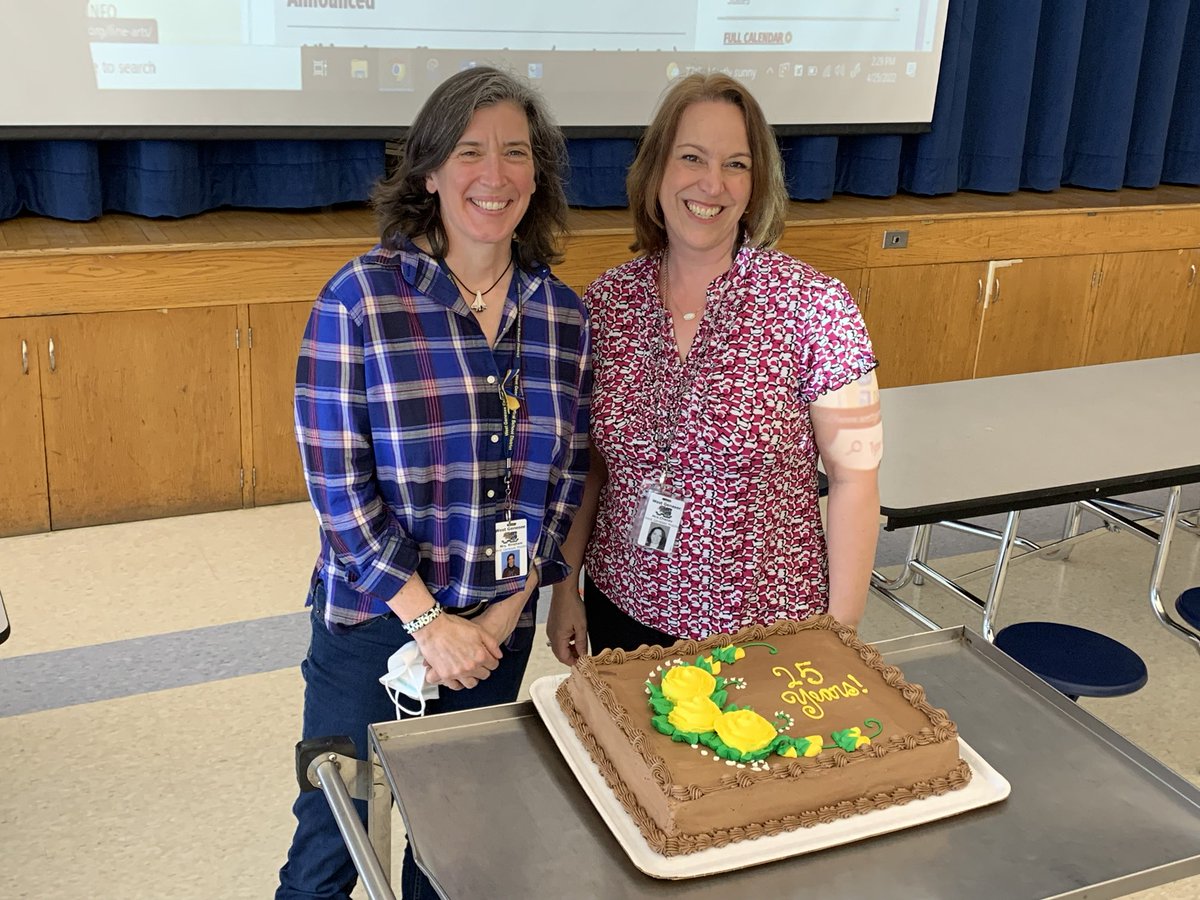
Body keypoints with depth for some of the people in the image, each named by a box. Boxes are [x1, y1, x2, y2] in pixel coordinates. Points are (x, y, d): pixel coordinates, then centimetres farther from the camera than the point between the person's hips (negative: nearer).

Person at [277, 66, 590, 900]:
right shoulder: (362, 297, -14)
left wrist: (508, 611, -5)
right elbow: (336, 480, -15)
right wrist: (428, 620, -15)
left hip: (499, 628, 3)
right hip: (373, 617, -3)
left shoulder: (564, 316, -3)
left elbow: (566, 475, 2)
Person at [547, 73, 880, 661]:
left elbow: (854, 477, -10)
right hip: (622, 610, 3)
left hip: (768, 628, -3)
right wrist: (564, 589, 6)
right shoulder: (605, 302, -4)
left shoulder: (814, 305, -15)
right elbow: (587, 461, 5)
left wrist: (840, 635, -9)